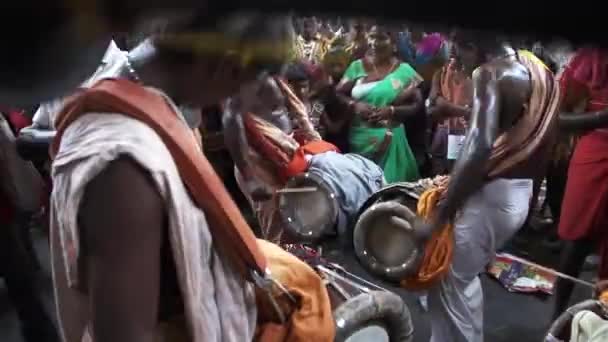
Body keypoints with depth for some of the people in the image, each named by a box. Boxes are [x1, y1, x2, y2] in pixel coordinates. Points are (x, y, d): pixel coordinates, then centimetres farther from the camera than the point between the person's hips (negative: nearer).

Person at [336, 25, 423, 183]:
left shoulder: (404, 71, 1)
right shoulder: (357, 66, 7)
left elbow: (417, 105, 0)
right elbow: (338, 94, 6)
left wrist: (391, 111, -16)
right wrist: (353, 104, -14)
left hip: (389, 139, -1)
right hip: (358, 138, 2)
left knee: (389, 182, 0)